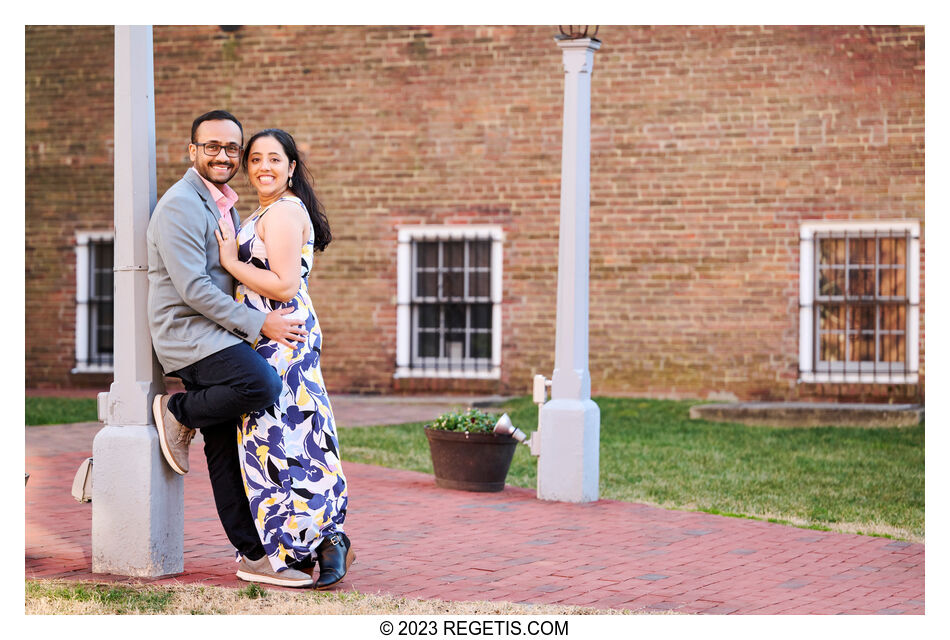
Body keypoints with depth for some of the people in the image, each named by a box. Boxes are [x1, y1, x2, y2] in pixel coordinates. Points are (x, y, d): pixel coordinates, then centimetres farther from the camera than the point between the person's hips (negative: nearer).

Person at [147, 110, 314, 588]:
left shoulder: (225, 206, 19)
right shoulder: (180, 205, -11)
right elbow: (192, 287, -19)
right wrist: (259, 324, -18)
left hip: (217, 336, 9)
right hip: (187, 334, -9)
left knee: (227, 450, 7)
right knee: (261, 385, -30)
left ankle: (253, 556, 9)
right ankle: (178, 413, -6)